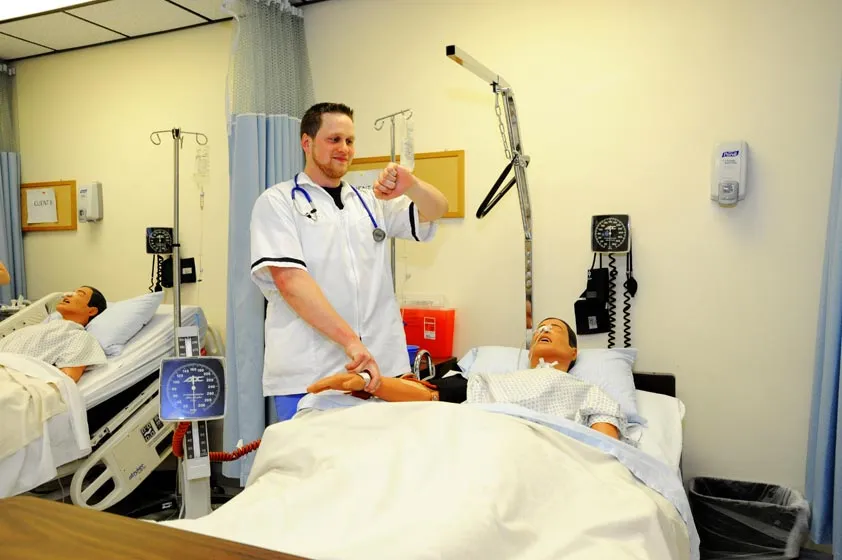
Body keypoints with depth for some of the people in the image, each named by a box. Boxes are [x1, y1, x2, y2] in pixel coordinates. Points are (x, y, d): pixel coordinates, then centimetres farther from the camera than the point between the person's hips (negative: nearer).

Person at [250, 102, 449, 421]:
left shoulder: (370, 202, 15)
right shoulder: (277, 202, 1)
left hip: (378, 370, 4)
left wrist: (411, 186, -14)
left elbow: (436, 210, 10)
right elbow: (290, 280, -13)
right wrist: (351, 341, -23)